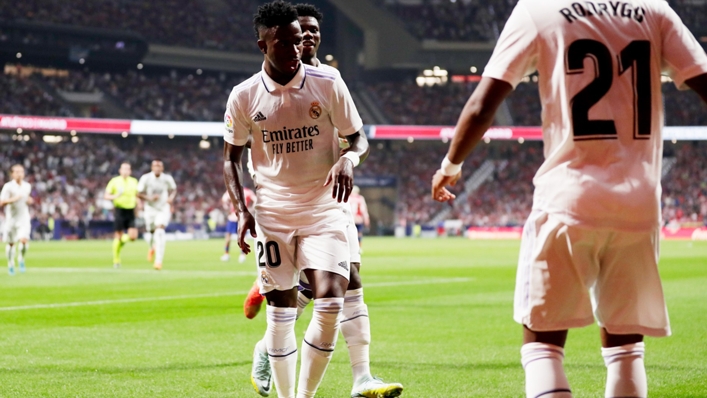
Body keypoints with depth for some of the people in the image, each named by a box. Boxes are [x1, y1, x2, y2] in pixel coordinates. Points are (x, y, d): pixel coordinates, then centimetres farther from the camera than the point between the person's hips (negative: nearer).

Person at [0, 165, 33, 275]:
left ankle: (21, 260, 9)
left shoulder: (27, 186, 5)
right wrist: (13, 199, -28)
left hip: (24, 217, 2)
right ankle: (10, 264, 27)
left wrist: (29, 200, 3)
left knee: (24, 240, -17)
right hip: (11, 218, -2)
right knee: (10, 243, 7)